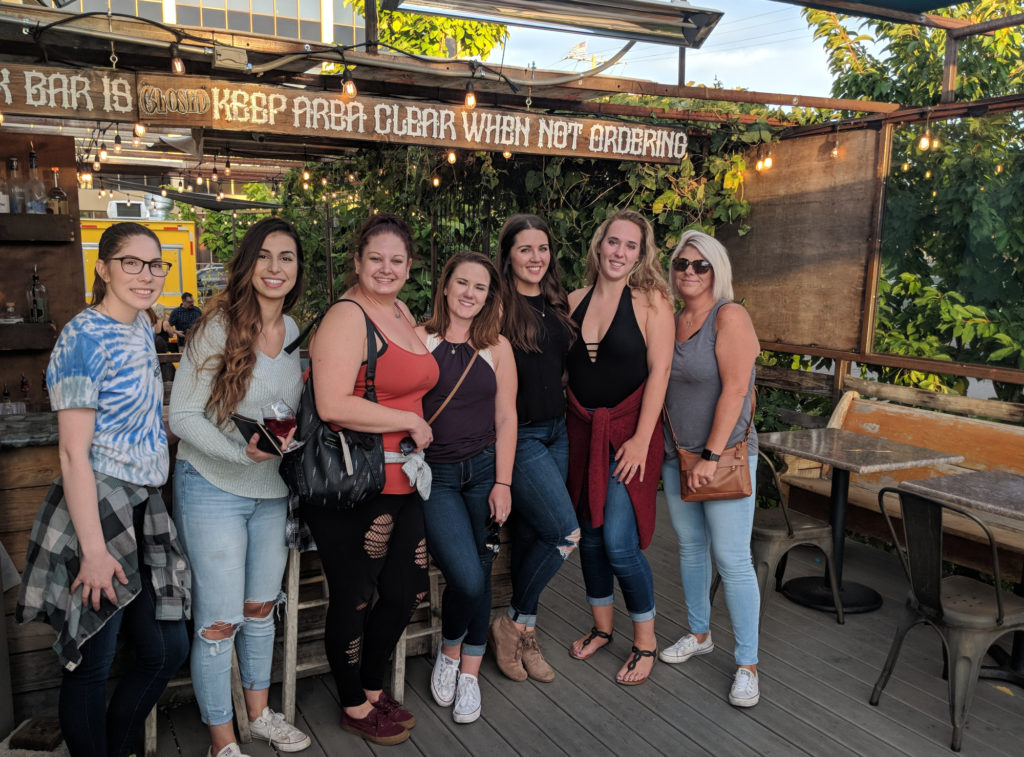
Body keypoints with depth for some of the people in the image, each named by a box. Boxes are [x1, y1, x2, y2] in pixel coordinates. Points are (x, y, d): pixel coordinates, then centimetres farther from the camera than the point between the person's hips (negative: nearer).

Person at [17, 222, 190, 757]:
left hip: (142, 511, 9)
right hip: (97, 511, -9)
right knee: (91, 665, 5)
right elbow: (74, 453, -17)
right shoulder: (85, 337, -14)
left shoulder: (141, 328, 11)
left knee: (168, 649, 14)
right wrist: (94, 550, -20)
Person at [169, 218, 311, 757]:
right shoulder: (218, 327, -14)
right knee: (219, 621, 2)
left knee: (261, 607, 18)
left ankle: (260, 713, 38)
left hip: (273, 491, 6)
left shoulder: (297, 332, 3)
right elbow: (182, 416, -14)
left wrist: (292, 438, -1)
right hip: (213, 489, -5)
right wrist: (242, 452, -26)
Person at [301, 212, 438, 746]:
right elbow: (332, 406, -27)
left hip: (403, 481, 9)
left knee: (408, 590, 19)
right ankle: (355, 708, 31)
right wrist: (409, 422, -17)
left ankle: (373, 689, 41)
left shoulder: (401, 312, 12)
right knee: (354, 599, 9)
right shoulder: (347, 317, -16)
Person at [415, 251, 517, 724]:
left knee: (480, 574, 7)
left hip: (483, 471, 3)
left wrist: (503, 483, -2)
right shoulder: (419, 340, -1)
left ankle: (469, 673, 27)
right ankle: (448, 651, 17)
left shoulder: (497, 347, 5)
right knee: (466, 577, -15)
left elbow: (506, 419, 4)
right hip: (435, 475, -2)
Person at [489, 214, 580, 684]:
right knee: (566, 533, -13)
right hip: (517, 435, -7)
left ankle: (525, 636, 26)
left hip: (556, 432, 7)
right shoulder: (497, 306, -11)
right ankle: (514, 625, 7)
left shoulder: (558, 304, 11)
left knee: (532, 534, 12)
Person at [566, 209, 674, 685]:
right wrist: (568, 426, 2)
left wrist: (641, 438, -15)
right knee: (589, 535, 12)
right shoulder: (575, 301, 7)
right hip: (582, 431, 5)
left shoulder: (650, 301, -6)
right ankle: (601, 628, 32)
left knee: (619, 543, -7)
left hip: (627, 433, -4)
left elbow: (659, 372, -10)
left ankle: (645, 640, 14)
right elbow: (563, 369, 10)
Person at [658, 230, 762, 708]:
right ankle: (699, 635, 34)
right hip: (676, 454, 7)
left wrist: (711, 456, -20)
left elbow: (734, 390, -18)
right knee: (690, 546, 17)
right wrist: (660, 448, 10)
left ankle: (747, 664, 8)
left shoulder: (730, 317, -12)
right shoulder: (671, 321, 9)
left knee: (732, 558, -4)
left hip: (725, 454, -7)